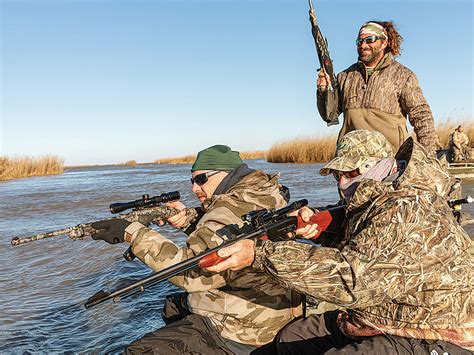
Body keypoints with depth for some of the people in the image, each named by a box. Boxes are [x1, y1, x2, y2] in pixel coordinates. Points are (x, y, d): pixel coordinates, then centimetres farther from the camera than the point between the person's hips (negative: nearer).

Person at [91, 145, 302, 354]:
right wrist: (187, 220, -6)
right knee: (174, 305, 26)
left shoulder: (230, 213, -25)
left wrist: (132, 234, -27)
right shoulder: (267, 197, 4)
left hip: (238, 333, -10)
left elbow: (191, 273, -32)